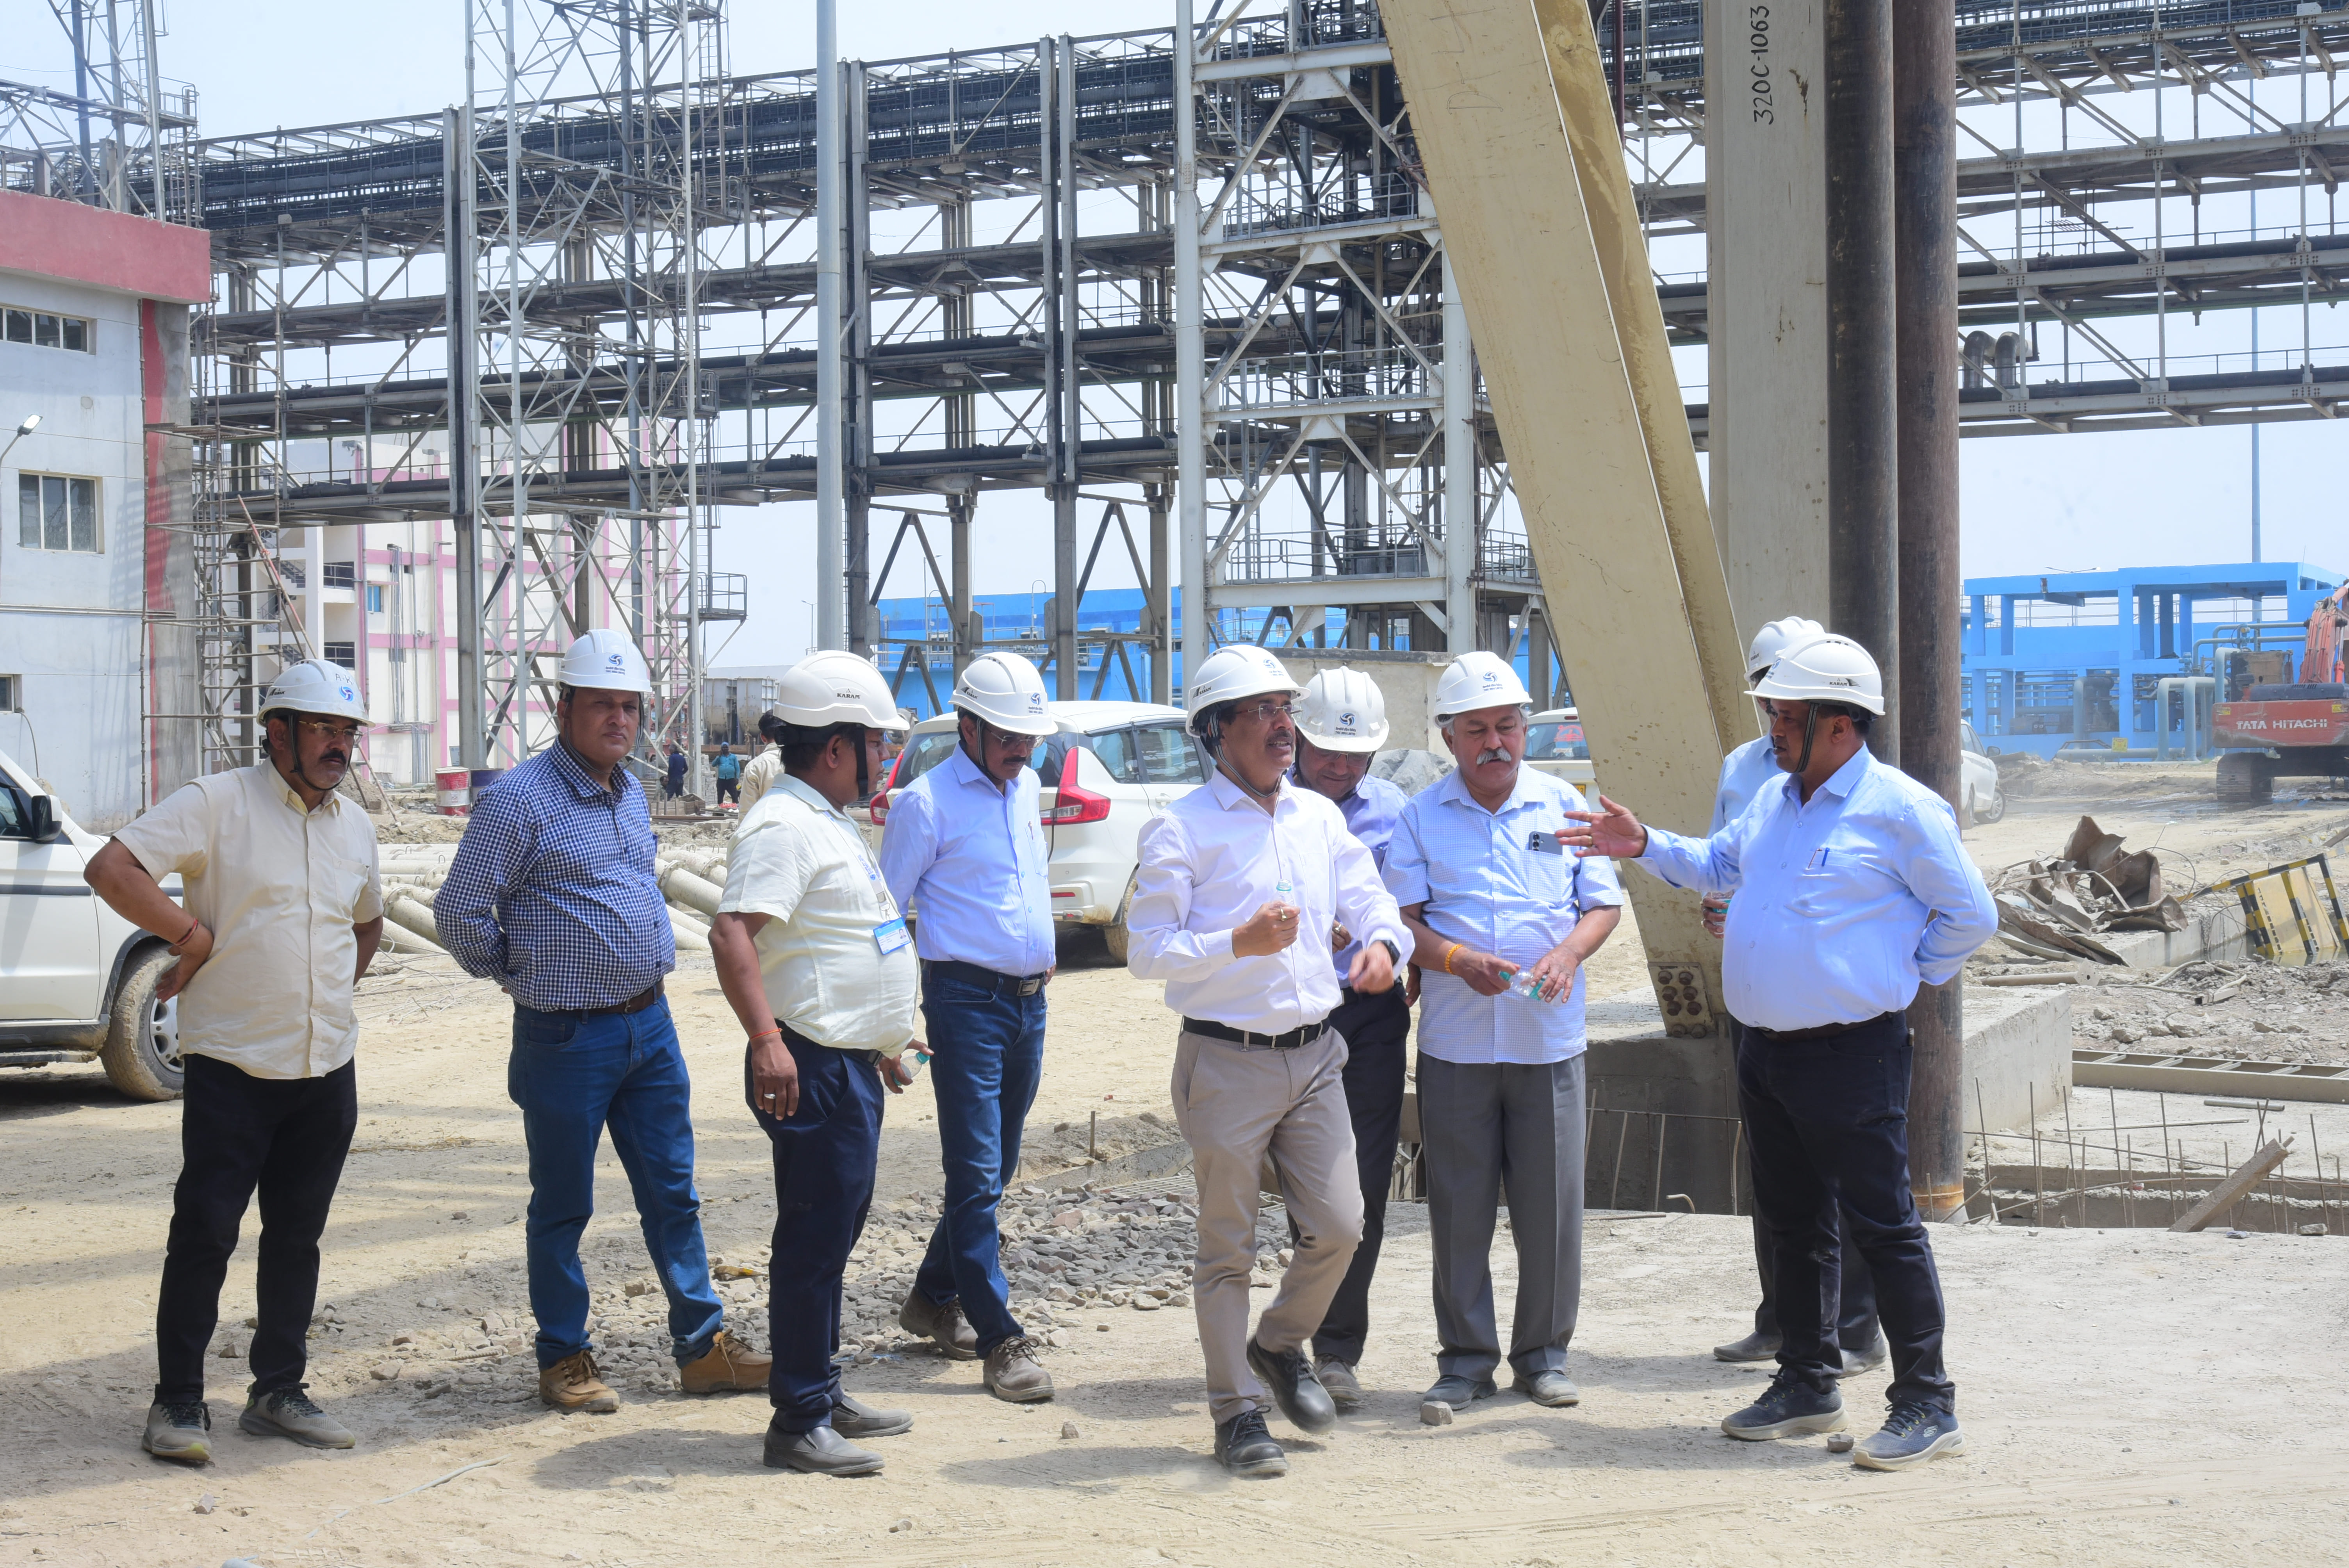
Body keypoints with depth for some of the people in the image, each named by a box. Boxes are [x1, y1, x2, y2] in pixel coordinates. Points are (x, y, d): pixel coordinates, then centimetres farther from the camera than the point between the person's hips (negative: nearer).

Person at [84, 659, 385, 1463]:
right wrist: (193, 936, -14)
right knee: (205, 1233, -3)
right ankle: (178, 1402, 8)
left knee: (298, 1237, 11)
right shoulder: (216, 803, -7)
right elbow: (110, 869, -17)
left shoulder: (354, 825, 13)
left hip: (328, 1072, 6)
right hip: (232, 1067, -6)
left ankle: (278, 1392, 21)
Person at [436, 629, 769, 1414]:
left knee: (673, 1193, 10)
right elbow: (458, 914, -12)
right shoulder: (521, 798, -13)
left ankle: (703, 1347, 18)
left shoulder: (631, 793, 12)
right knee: (562, 1207, 5)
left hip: (650, 1025, 7)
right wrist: (525, 973, -1)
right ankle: (564, 1360, 15)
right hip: (567, 1037, -7)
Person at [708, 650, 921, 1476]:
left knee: (832, 1235, 17)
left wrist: (877, 1044, 31)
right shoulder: (783, 826, -16)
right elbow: (732, 932, -29)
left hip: (850, 1066, 10)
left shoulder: (827, 822, 17)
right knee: (813, 1242, -5)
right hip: (812, 1070, -10)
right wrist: (766, 1039, -37)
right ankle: (799, 1424, 1)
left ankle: (824, 1395, 28)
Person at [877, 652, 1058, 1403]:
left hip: (1030, 998, 8)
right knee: (976, 1174, -7)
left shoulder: (1028, 787, 12)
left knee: (995, 1170, 14)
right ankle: (1001, 1340, -5)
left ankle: (934, 1297, 30)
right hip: (966, 997, -7)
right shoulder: (927, 802, -9)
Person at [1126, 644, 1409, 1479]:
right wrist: (1240, 944, -23)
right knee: (1227, 1248, 3)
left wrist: (1382, 942, -8)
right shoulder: (1180, 831, -7)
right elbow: (1147, 950, -11)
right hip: (1225, 1060, -5)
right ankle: (1236, 1411, 14)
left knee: (1339, 1227, 3)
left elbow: (1370, 898, 15)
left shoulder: (1319, 817, 11)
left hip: (1314, 1056, 5)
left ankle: (1281, 1345, 31)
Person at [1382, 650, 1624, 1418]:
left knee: (1552, 1203, 3)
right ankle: (1466, 1358, 13)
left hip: (1549, 1040, 1)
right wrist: (1460, 961, -18)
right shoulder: (1421, 816, 5)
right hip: (1454, 1043, 0)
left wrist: (1569, 952, -11)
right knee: (1458, 1205, 2)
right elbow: (1401, 919, 0)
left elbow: (1604, 905, 9)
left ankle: (1544, 1353, 17)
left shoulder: (1564, 804, 7)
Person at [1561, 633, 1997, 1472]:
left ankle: (1927, 1404, 2)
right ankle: (1807, 1385, 27)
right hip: (1766, 1049, 8)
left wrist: (1905, 978, -1)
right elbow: (1718, 865, 29)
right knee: (1792, 1224, 15)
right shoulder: (1774, 801, 12)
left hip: (1852, 1055, -8)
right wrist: (1644, 845, 17)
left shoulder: (1901, 810, -11)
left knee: (1884, 1226, -4)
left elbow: (1971, 915, -5)